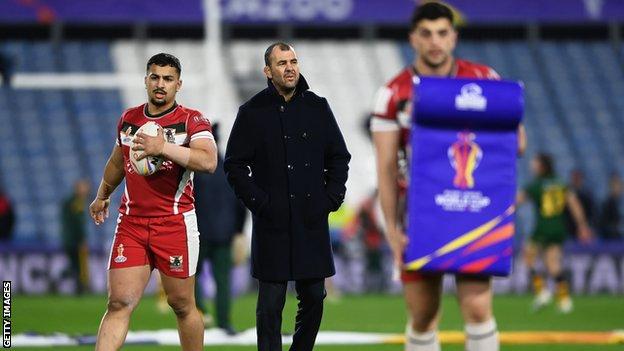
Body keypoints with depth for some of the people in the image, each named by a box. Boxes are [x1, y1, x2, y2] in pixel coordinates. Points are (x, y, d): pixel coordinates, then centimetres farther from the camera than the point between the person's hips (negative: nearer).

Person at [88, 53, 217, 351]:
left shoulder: (192, 121, -4)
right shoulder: (128, 119, 11)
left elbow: (208, 162, -23)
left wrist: (163, 147, -31)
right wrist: (102, 196, 43)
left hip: (175, 223, -3)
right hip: (131, 223, 3)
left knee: (182, 305, 5)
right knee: (119, 304, -5)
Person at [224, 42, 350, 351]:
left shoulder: (317, 107, 9)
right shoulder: (253, 112, 0)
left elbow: (339, 157, 16)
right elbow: (234, 165, 2)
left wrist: (331, 198, 4)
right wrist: (258, 202, -7)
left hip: (312, 221, 3)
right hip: (272, 224, -3)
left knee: (314, 297, 7)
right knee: (271, 300, -3)